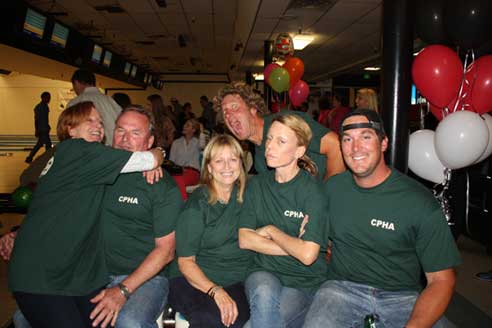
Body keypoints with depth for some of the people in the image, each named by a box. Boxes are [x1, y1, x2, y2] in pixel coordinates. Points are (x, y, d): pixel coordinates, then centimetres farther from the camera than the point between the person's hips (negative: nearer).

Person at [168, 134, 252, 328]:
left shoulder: (246, 195, 7)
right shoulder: (197, 204, -5)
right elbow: (185, 261, -7)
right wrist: (215, 291, -20)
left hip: (238, 283, 3)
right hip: (195, 281, -2)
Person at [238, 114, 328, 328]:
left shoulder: (312, 190, -10)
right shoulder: (257, 184, 5)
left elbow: (308, 255, -18)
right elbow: (244, 239, -2)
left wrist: (270, 230, -5)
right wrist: (293, 246, -10)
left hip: (304, 282, -3)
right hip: (264, 272, 3)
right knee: (265, 293, -31)